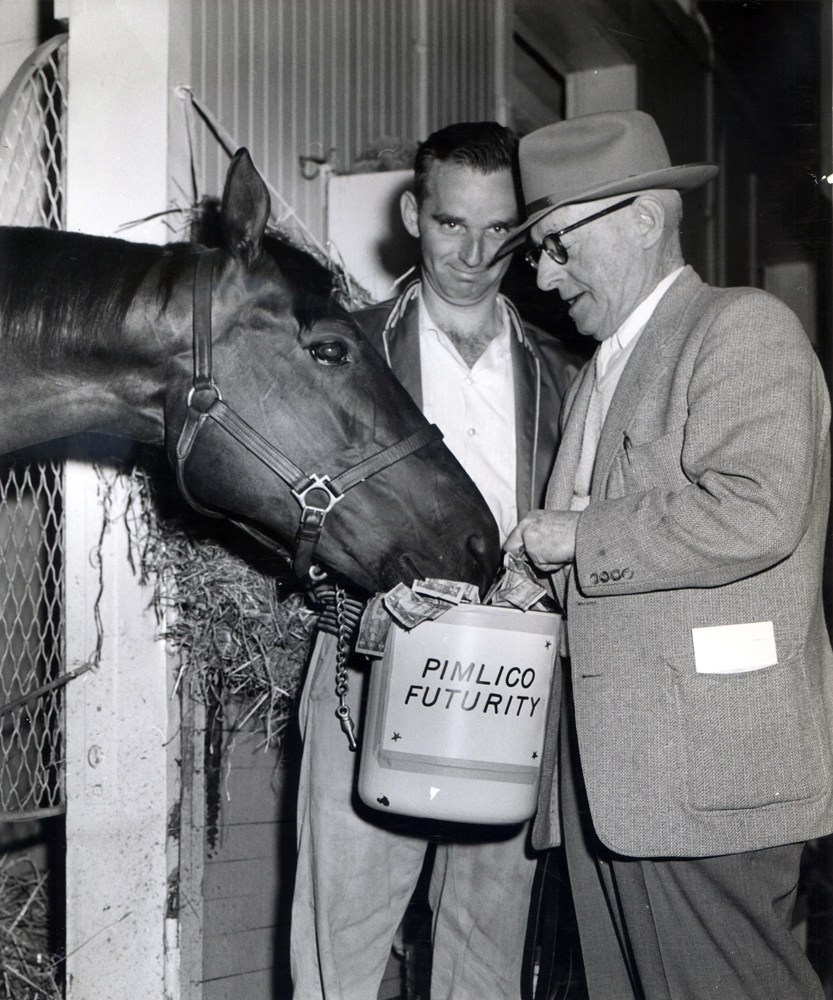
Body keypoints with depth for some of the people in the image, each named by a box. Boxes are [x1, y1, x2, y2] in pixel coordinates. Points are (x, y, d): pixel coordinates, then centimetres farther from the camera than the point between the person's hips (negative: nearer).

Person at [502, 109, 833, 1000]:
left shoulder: (743, 327, -4)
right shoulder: (597, 373, 24)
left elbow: (755, 513, -20)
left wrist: (580, 538, -13)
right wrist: (543, 572, 10)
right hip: (605, 767, 8)